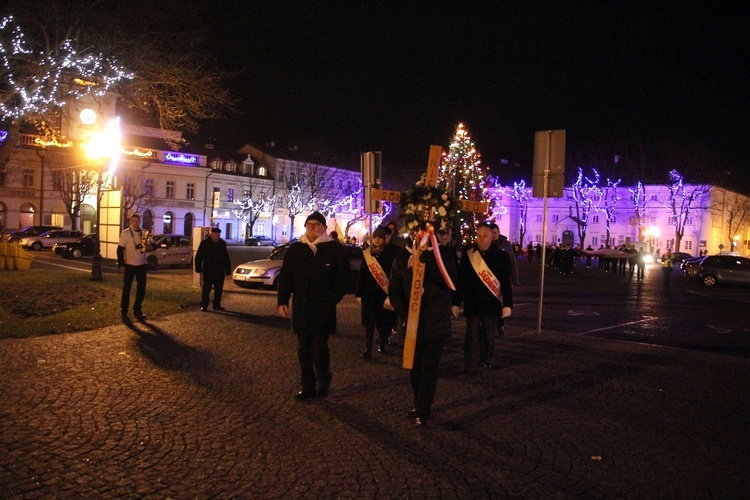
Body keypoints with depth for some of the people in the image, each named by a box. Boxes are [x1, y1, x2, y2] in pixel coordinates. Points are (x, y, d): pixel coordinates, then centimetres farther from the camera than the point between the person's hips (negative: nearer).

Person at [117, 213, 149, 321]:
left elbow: (148, 247, 13)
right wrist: (121, 265, -11)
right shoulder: (125, 233, -5)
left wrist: (148, 246, -12)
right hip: (129, 265, -3)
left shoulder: (145, 233, 4)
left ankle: (137, 311, 21)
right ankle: (124, 312, 17)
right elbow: (120, 250, -5)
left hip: (142, 265, 3)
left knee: (141, 289, 7)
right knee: (126, 289, 6)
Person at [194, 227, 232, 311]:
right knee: (206, 289, -3)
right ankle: (203, 305, 4)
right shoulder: (205, 243, -4)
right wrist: (198, 268, -11)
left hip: (220, 271, 4)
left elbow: (226, 258, 13)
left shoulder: (222, 244, 8)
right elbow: (198, 256, -4)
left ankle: (217, 305, 18)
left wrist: (228, 269, 10)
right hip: (208, 271, -4)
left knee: (219, 289, 9)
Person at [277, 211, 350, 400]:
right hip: (301, 308, 4)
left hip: (323, 310, -3)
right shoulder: (295, 249, 8)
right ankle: (307, 387, 20)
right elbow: (285, 277, 10)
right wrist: (282, 301, 2)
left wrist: (331, 301, -8)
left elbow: (343, 278, 0)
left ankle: (323, 383, 18)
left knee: (319, 348, -5)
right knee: (304, 349, 9)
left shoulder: (335, 249, -1)